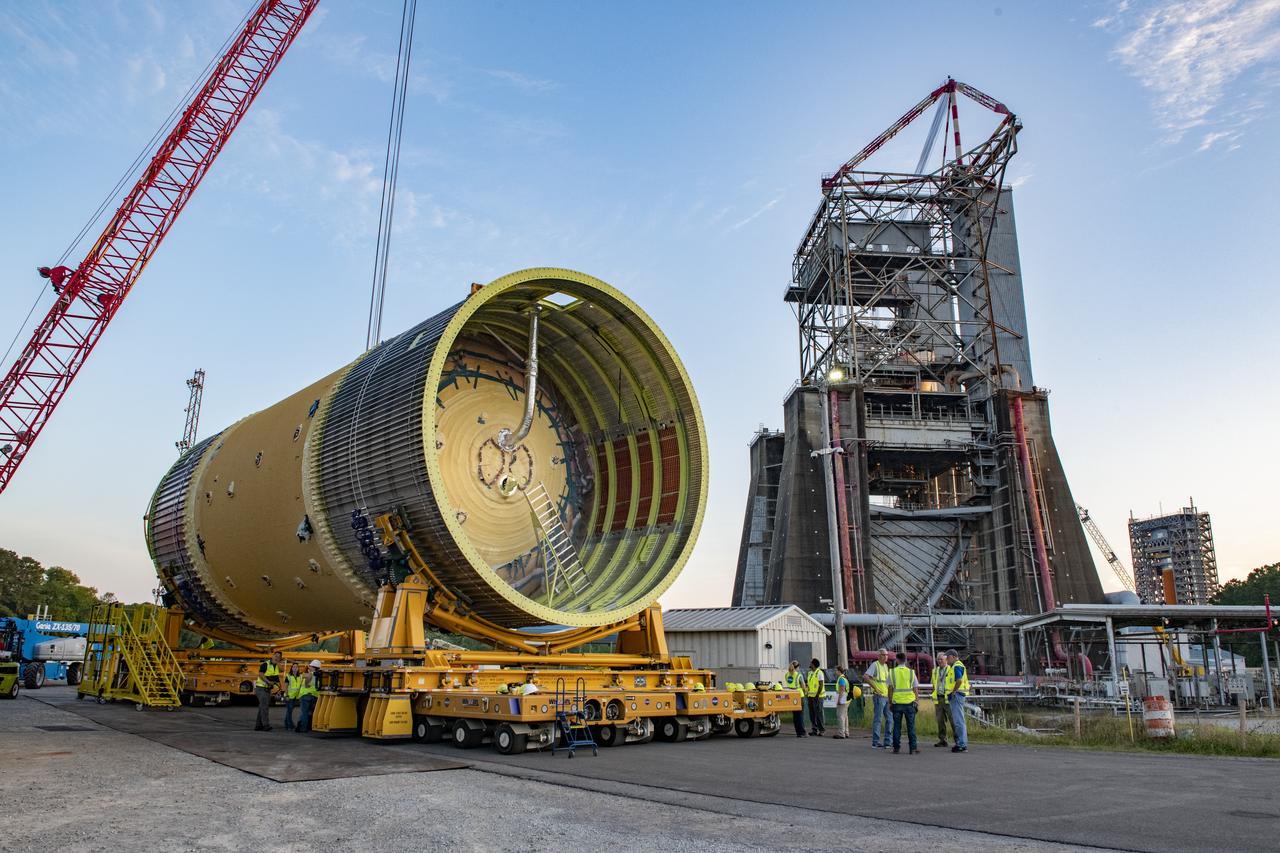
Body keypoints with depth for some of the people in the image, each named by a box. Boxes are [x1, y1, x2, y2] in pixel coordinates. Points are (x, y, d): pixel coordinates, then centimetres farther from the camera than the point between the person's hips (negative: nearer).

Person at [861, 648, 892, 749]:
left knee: (889, 719, 9)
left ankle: (887, 741, 16)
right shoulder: (875, 665, -10)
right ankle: (876, 742, 0)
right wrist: (875, 687, -19)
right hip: (879, 696, -8)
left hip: (887, 696, 8)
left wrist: (890, 692, 16)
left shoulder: (886, 666, 15)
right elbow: (865, 676, -22)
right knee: (877, 719, -5)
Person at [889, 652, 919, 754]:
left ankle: (896, 747, 9)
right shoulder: (911, 672, 1)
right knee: (911, 727, 4)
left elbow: (890, 689, 1)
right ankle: (913, 749, 2)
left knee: (897, 726, 7)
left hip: (896, 702, 0)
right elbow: (915, 689, 3)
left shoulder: (892, 672, 1)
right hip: (909, 702, 0)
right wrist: (916, 702, 11)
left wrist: (890, 702, 8)